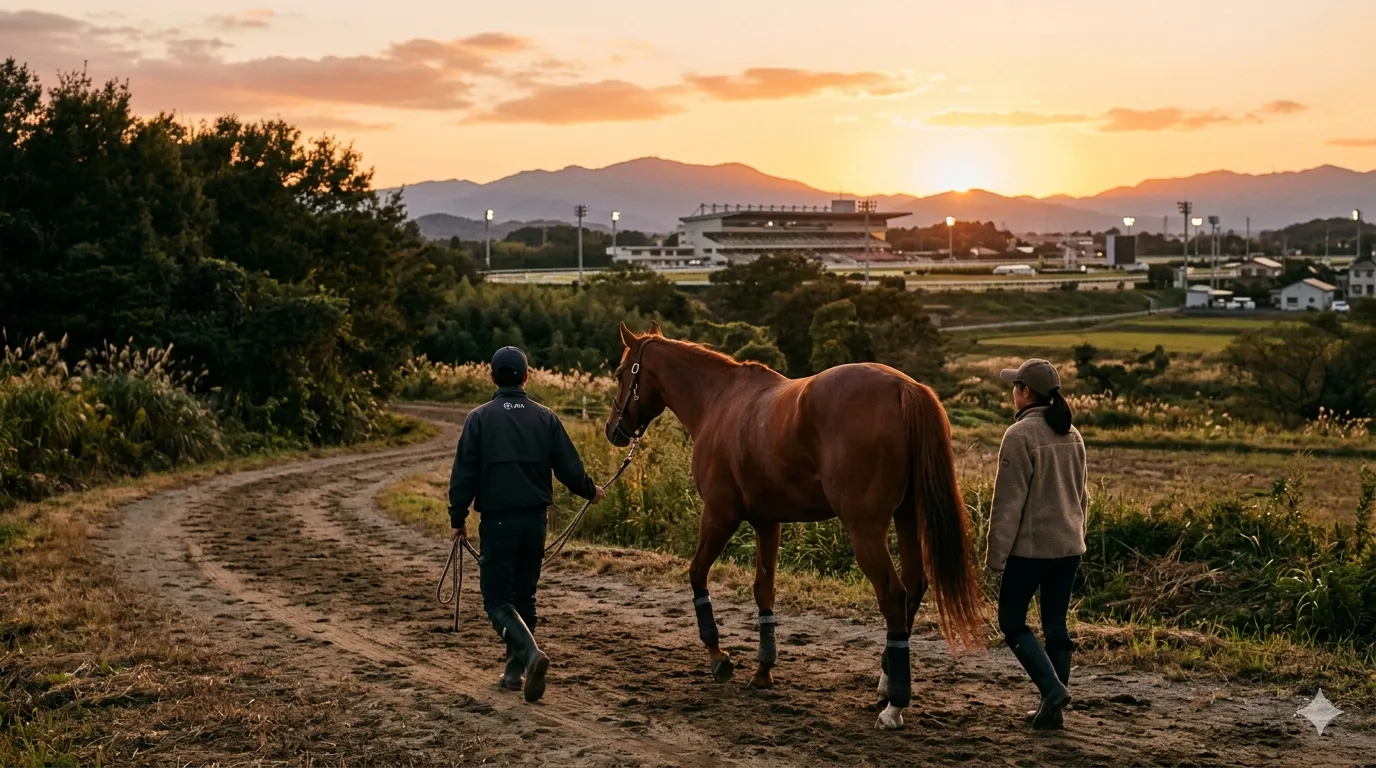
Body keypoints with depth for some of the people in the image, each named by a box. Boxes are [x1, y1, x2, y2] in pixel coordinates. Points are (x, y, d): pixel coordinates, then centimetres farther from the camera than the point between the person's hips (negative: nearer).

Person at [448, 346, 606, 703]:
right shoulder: (545, 417, 2)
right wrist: (591, 491, 21)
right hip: (535, 518, 3)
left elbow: (464, 474, -5)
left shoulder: (480, 418, -4)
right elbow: (569, 469, 1)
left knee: (497, 599, 0)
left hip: (497, 519, -3)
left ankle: (530, 652, -24)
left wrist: (458, 519, 5)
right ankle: (515, 670, 20)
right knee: (524, 595, 16)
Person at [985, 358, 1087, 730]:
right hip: (1070, 544, 7)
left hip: (1031, 545, -7)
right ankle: (1053, 710, 15)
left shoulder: (1020, 435, -15)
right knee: (1056, 624, 12)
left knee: (1011, 620, 7)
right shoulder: (1072, 434, 8)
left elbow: (1009, 500, -15)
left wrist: (996, 553, -10)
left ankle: (1053, 686, -9)